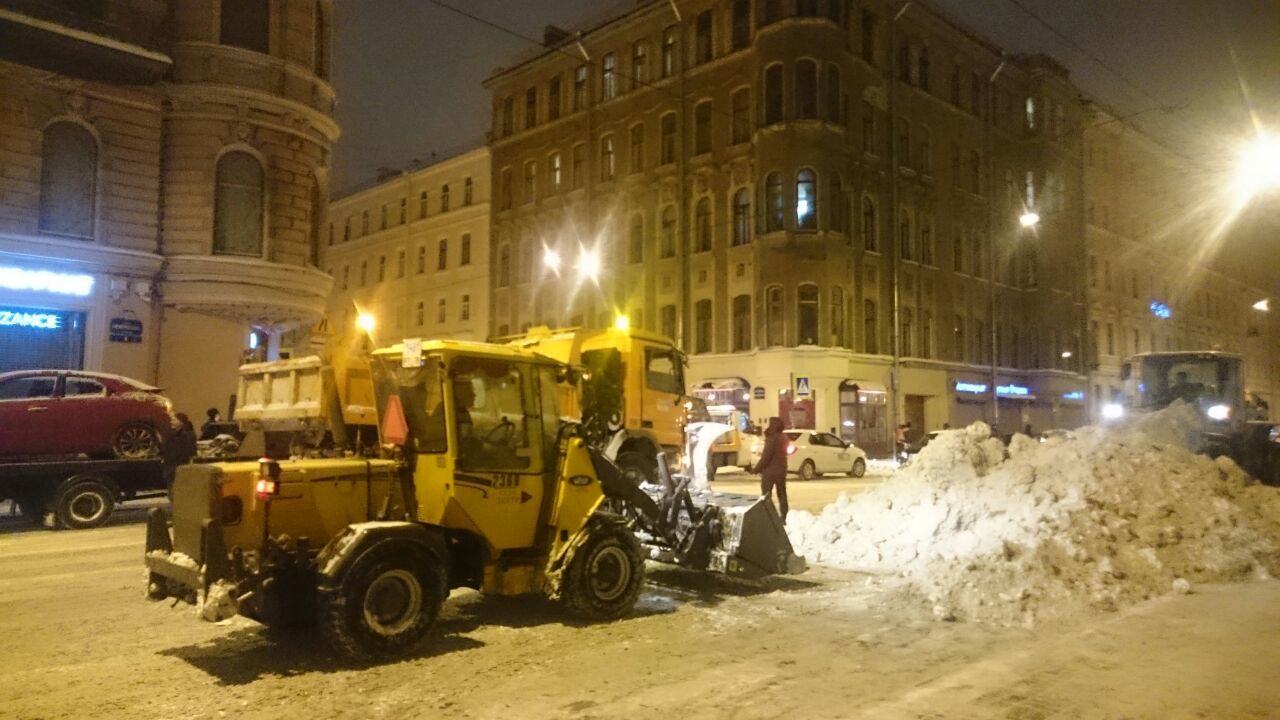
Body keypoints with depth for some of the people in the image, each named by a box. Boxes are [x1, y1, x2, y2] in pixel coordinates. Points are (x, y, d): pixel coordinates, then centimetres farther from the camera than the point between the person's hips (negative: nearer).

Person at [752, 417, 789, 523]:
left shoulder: (773, 438, -17)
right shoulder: (783, 438, 10)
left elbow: (766, 456, -20)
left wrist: (756, 469, -11)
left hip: (770, 471, -8)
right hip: (781, 471, 8)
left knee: (766, 496, -2)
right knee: (782, 495, 12)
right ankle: (783, 519, 16)